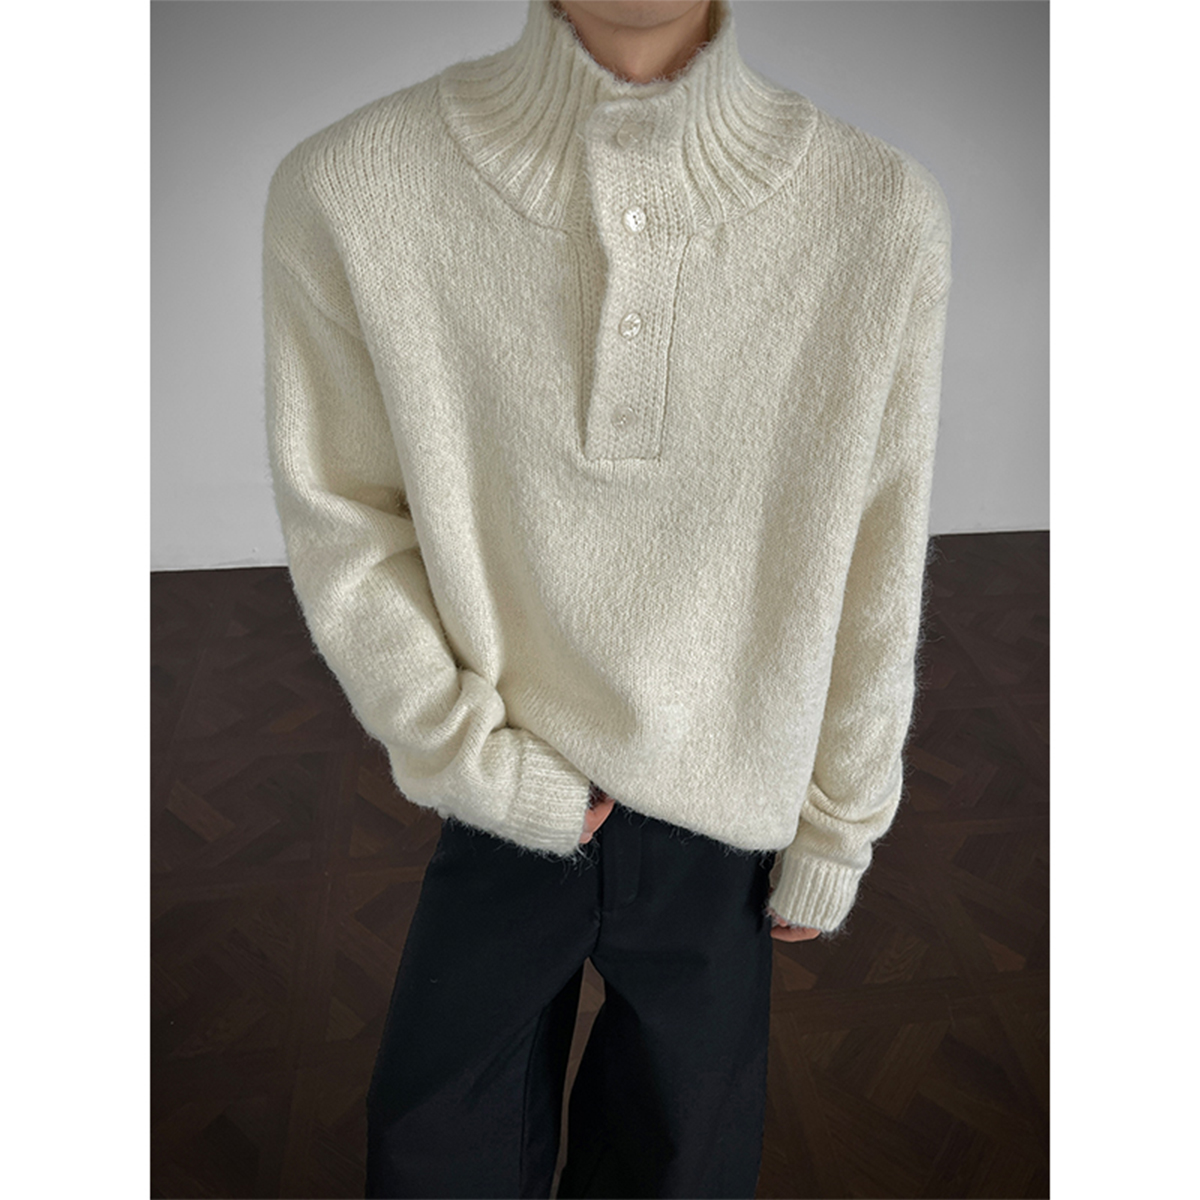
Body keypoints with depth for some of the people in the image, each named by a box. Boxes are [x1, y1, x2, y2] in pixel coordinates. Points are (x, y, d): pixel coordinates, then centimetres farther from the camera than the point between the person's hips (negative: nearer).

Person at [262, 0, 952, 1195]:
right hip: (502, 803, 0)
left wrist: (835, 835, 3)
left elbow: (873, 579, -6)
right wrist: (481, 763, -9)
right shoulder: (349, 189, -15)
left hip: (724, 827, 1)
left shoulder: (883, 212, -14)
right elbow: (340, 524, -6)